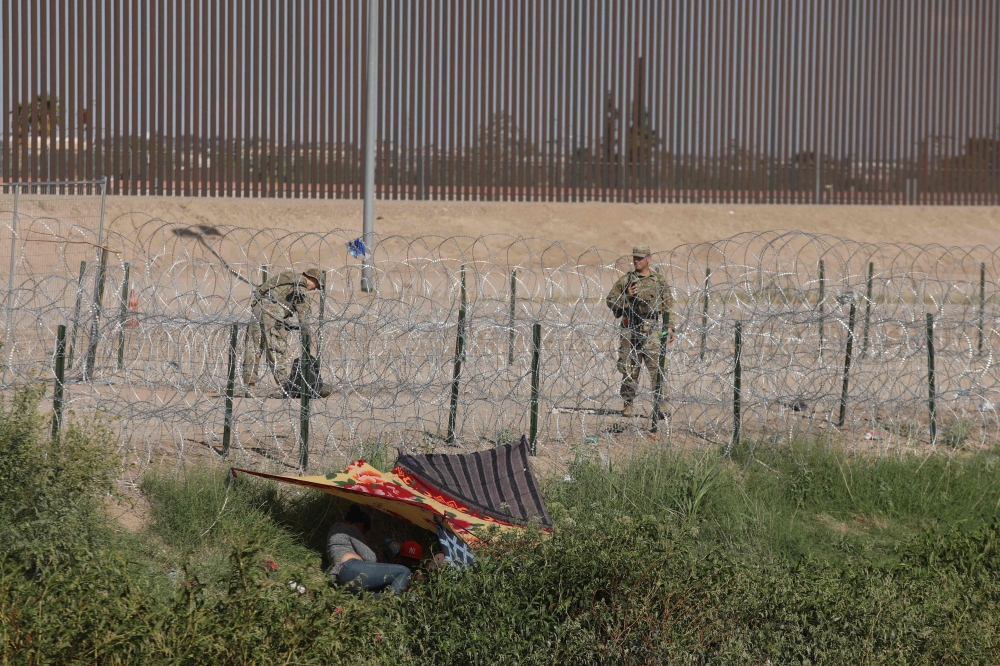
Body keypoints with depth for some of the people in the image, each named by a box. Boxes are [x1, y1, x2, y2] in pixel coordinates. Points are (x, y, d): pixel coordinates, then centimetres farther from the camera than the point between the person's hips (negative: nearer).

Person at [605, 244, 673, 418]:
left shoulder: (659, 280, 8)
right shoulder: (625, 280, 7)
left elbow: (667, 306, 10)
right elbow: (610, 301, 7)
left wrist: (670, 328, 3)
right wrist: (626, 296, -9)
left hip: (651, 330, -1)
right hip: (630, 330, 1)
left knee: (657, 368, -8)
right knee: (629, 369, 3)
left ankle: (661, 404, -3)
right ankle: (628, 405, 10)